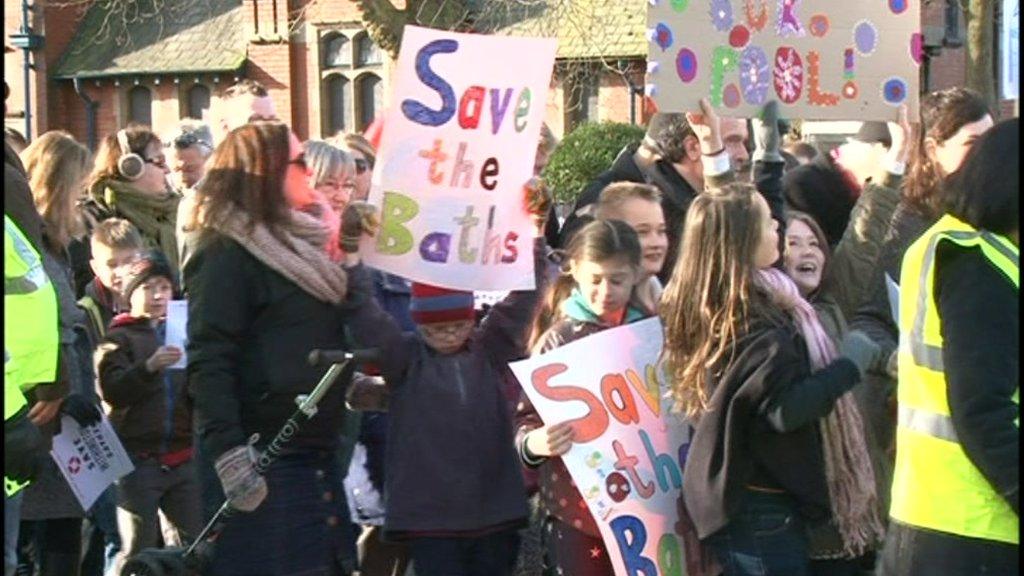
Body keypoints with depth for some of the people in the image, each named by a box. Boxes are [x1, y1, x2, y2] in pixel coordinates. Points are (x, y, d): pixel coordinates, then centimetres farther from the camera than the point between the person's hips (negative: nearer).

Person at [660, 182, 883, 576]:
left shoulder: (705, 308, 8)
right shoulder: (753, 325, -20)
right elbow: (786, 409, -27)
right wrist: (851, 363, -14)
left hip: (728, 498, 10)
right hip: (763, 508, -10)